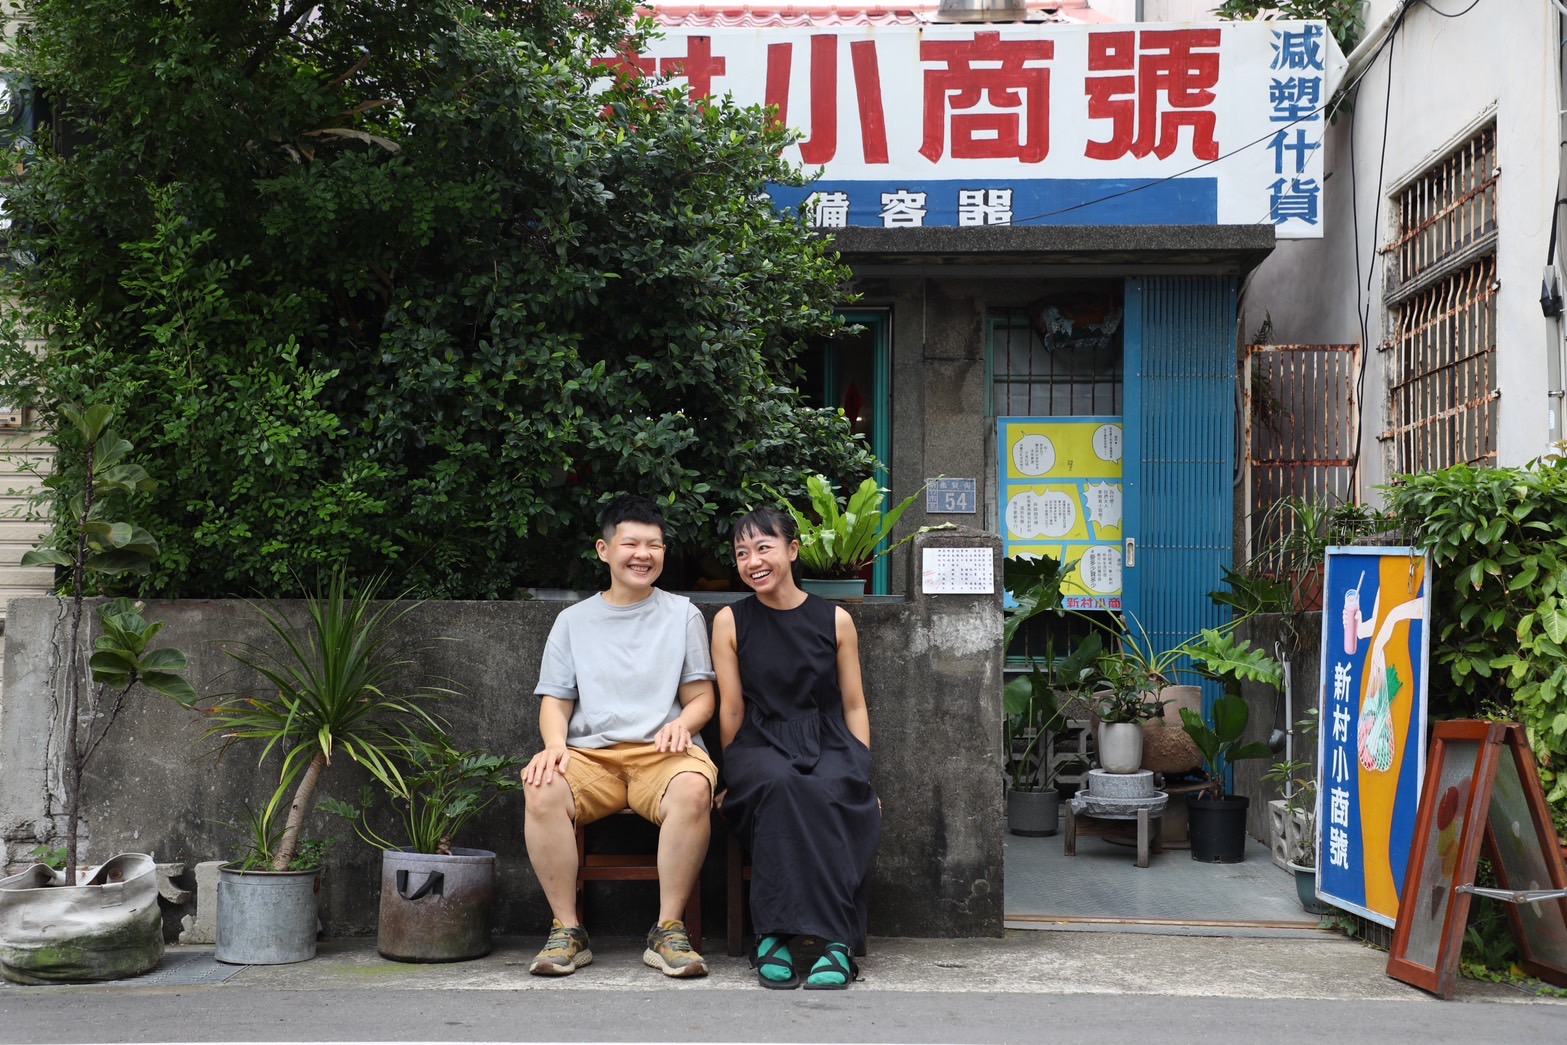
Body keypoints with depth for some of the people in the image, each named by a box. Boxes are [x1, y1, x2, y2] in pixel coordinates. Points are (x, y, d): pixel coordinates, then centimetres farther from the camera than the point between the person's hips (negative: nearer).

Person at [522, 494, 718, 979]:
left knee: (693, 788, -37)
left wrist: (682, 723, -11)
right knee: (541, 790, -32)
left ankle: (668, 930, -25)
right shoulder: (573, 620, 19)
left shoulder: (682, 614, 16)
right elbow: (555, 700, 14)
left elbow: (702, 697, 12)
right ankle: (567, 929, -19)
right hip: (589, 753, 1)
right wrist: (555, 744, -8)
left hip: (662, 751, -1)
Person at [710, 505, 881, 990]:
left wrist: (862, 771, 1)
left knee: (829, 793, -36)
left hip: (828, 744, 1)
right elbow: (731, 709, 9)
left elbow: (854, 706, 12)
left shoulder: (835, 621, 10)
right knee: (780, 786, -38)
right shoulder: (730, 621, 9)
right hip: (761, 745, 0)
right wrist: (736, 775, 3)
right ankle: (795, 935, -34)